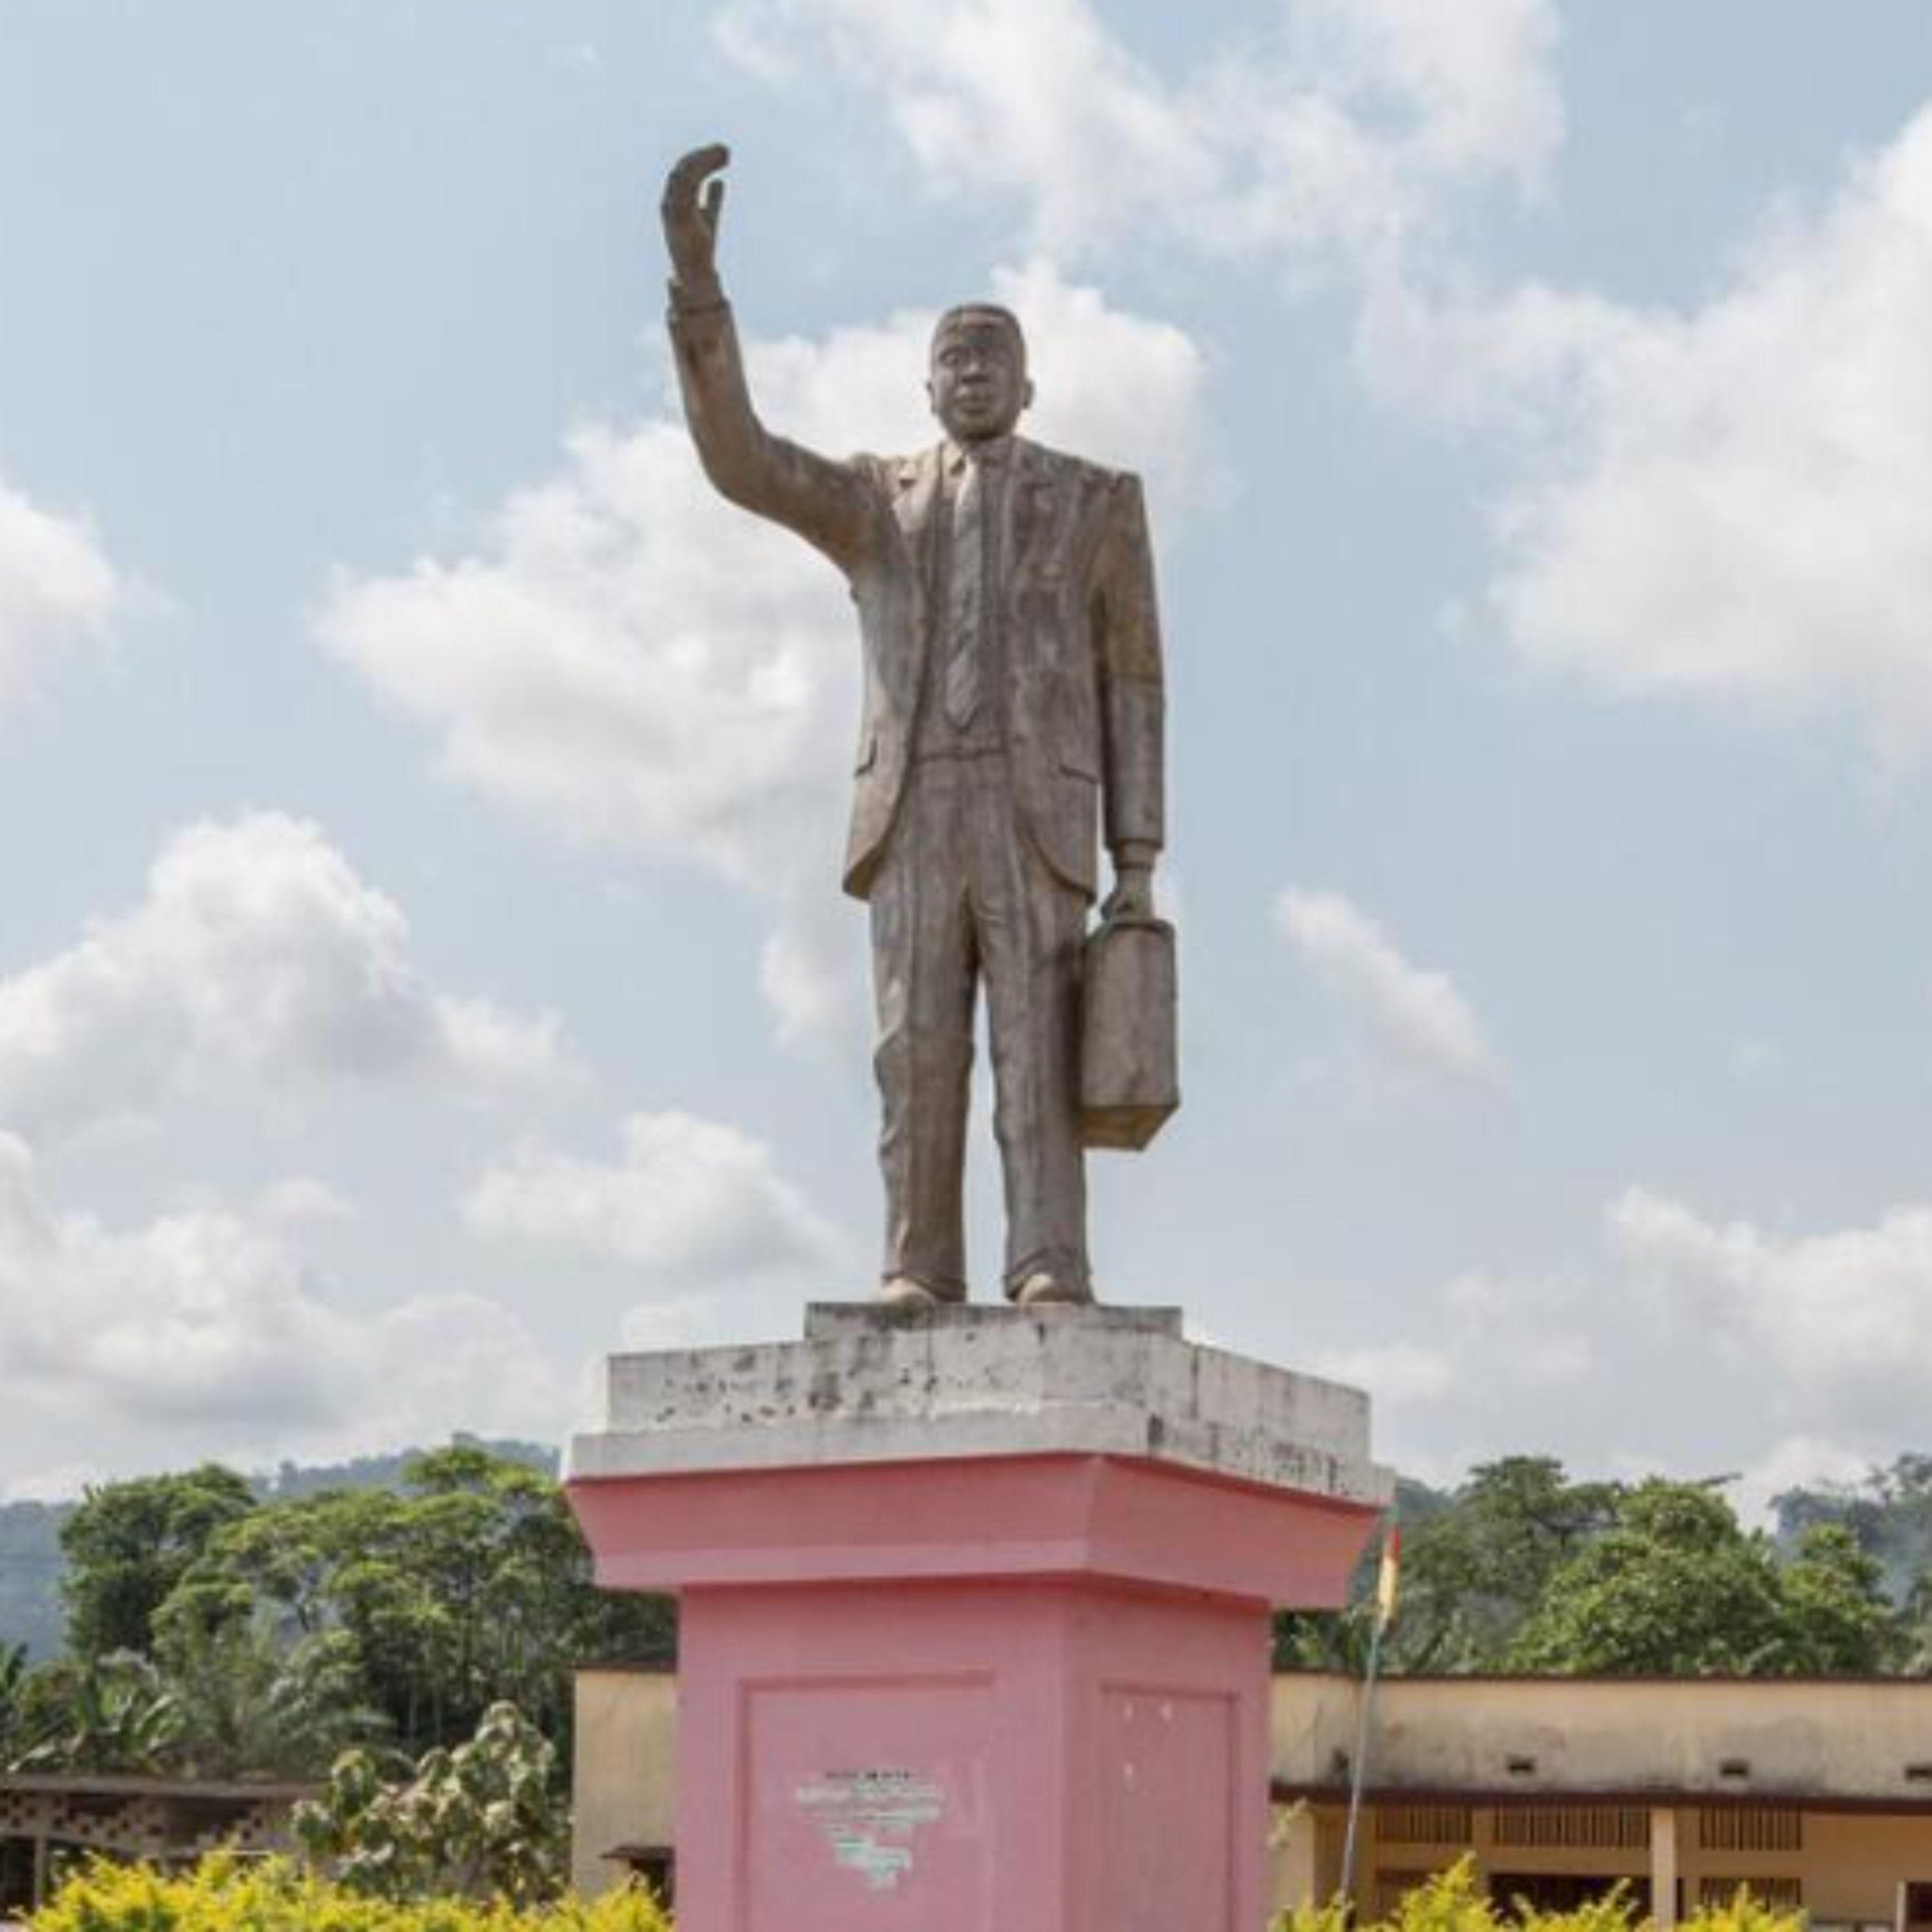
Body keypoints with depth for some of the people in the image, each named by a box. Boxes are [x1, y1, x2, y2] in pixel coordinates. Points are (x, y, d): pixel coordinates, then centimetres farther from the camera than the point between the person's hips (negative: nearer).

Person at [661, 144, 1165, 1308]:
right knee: (920, 1055, -6)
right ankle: (922, 1284, -5)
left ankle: (1051, 1284, -17)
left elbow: (1133, 687, 9)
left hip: (1038, 819, -2)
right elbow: (736, 458, 0)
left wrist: (1139, 866, 0)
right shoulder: (874, 501, 18)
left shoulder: (1097, 502, 13)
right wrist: (698, 277, -11)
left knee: (1039, 1054, -11)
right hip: (914, 820, 2)